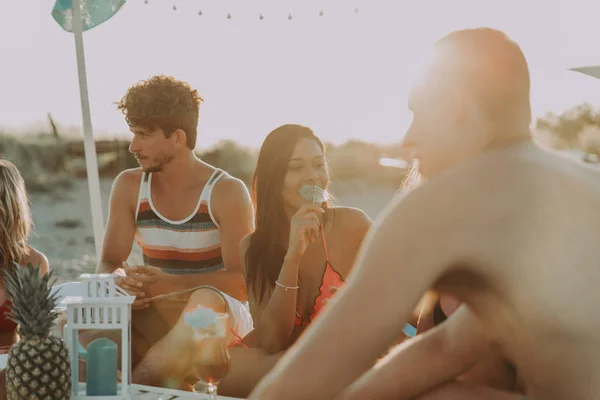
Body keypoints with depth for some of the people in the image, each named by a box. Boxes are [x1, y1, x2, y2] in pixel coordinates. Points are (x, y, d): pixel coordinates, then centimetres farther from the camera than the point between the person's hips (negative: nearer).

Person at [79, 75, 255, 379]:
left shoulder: (227, 192, -9)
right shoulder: (129, 186, 4)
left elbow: (242, 280, -16)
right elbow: (107, 265, 1)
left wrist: (170, 284, -32)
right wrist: (123, 282, -25)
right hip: (154, 316, 4)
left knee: (206, 300, -40)